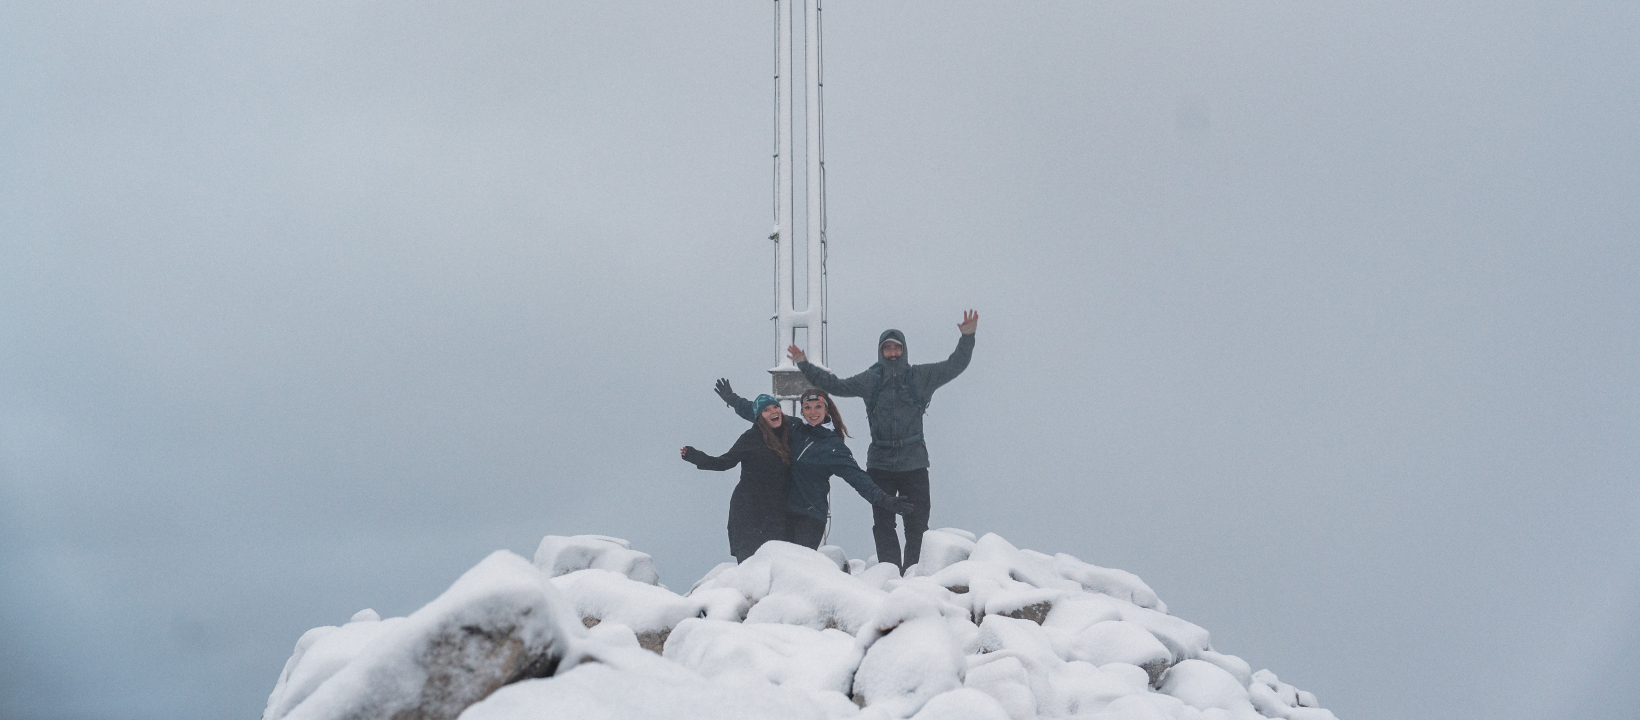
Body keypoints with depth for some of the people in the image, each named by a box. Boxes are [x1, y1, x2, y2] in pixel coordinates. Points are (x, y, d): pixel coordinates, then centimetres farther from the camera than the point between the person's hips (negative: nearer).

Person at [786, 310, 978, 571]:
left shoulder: (921, 377, 5)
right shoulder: (870, 380, 8)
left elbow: (954, 366, 5)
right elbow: (836, 385, 14)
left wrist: (967, 338, -7)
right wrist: (805, 365, 9)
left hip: (914, 462, -1)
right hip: (880, 462, 1)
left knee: (917, 521, -1)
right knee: (883, 522, 3)